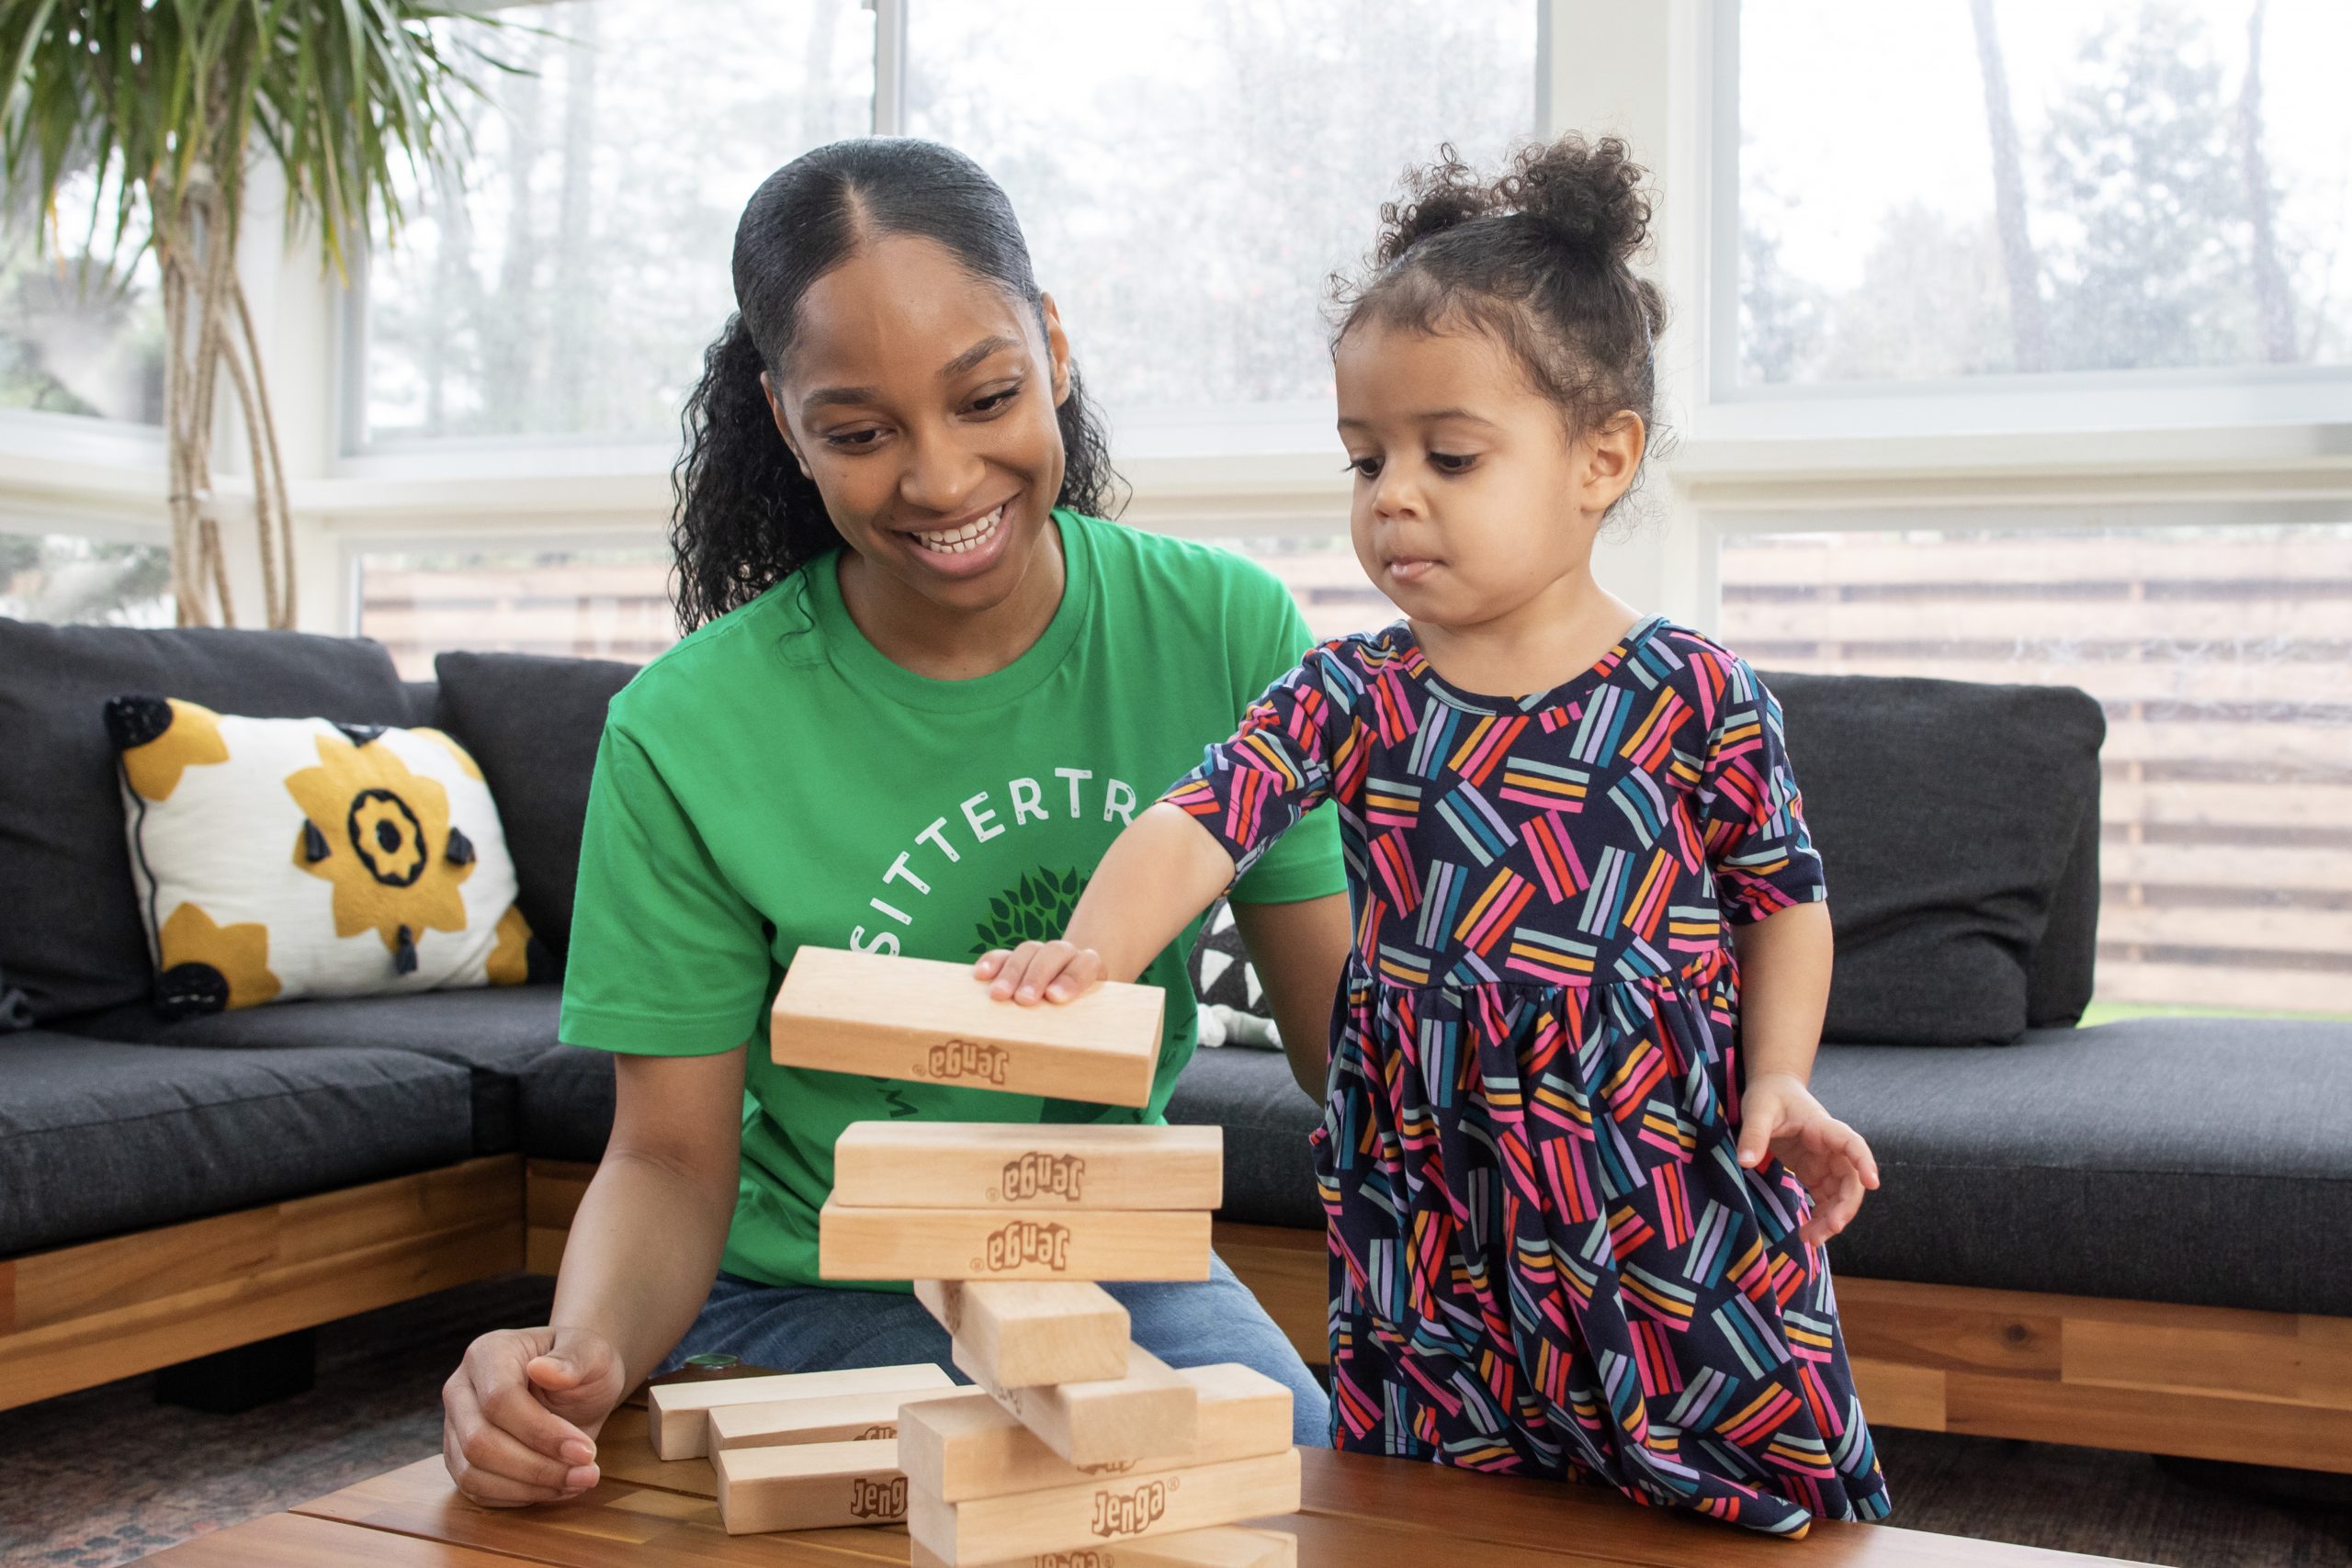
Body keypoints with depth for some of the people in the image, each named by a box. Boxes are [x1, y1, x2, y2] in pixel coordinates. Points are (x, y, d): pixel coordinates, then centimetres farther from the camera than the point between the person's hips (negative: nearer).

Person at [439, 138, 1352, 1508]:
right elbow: (672, 1155, -9)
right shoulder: (687, 735, -15)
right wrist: (582, 1356, -30)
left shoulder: (1229, 632, -10)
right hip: (806, 1308, 0)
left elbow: (1349, 1029, -6)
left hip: (1120, 1270, 1)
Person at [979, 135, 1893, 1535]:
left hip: (1681, 1222, -2)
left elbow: (1784, 900, 5)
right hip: (1430, 1231, 2)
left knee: (1765, 1506, 8)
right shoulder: (1351, 698, -1)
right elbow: (1199, 822, -13)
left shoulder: (1696, 697, -5)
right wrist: (1091, 952, -31)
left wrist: (1781, 1081, -8)